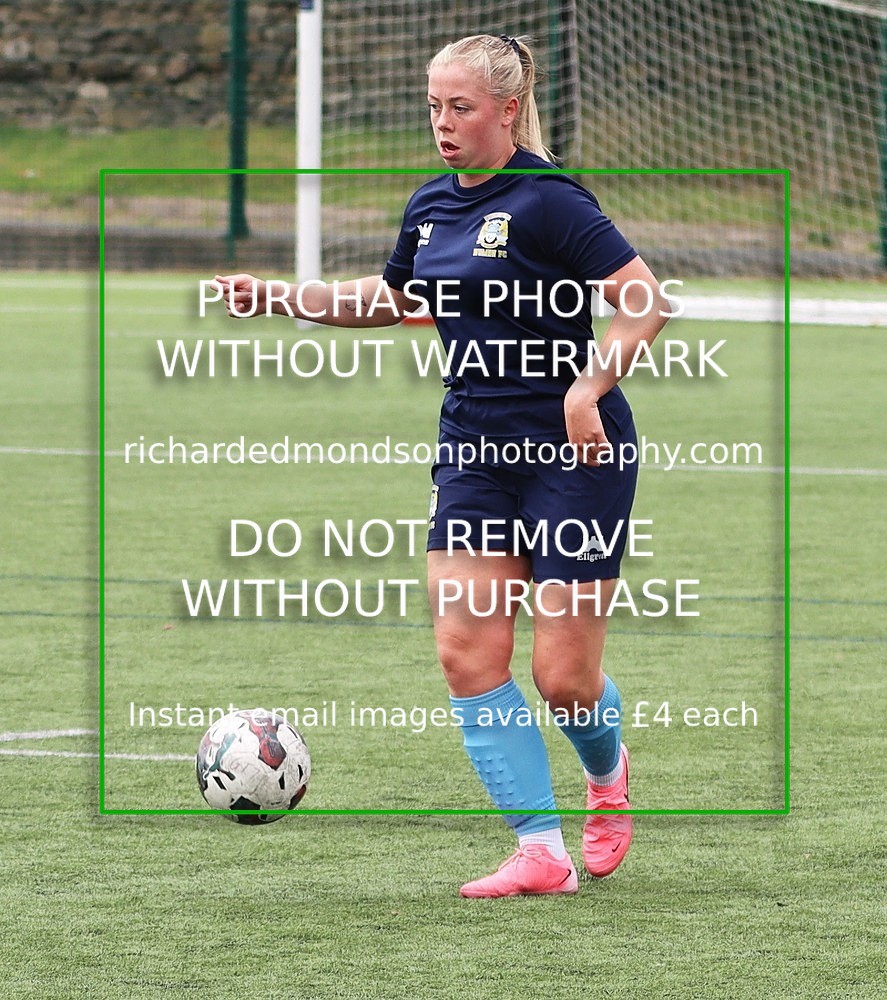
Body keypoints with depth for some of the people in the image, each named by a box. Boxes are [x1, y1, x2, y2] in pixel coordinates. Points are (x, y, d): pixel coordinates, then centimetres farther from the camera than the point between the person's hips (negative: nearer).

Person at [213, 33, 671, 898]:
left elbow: (645, 301, -17)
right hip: (474, 451, 7)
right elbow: (390, 299, 27)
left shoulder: (546, 201, -14)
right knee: (467, 651, -7)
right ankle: (541, 852, -2)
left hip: (574, 451, -7)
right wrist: (284, 299, 16)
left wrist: (588, 388, -26)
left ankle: (606, 770, 32)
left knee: (563, 676, -4)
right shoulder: (431, 206, 9)